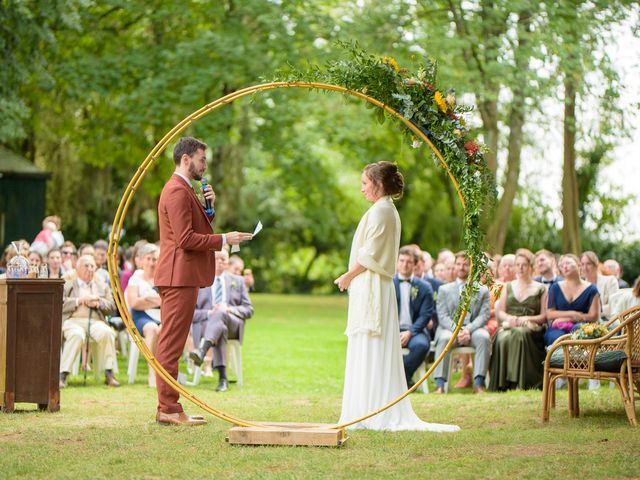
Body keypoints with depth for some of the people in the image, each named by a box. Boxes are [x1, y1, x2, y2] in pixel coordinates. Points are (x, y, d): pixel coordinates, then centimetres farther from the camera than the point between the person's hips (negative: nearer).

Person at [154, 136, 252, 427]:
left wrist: (208, 206, 8)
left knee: (170, 345, 11)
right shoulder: (177, 191, -14)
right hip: (179, 277, -11)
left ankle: (169, 407, 15)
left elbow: (199, 229, 23)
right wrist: (224, 240, -15)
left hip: (180, 278, 11)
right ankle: (168, 409, -8)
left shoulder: (184, 190, 21)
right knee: (170, 345, -9)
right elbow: (185, 239, -20)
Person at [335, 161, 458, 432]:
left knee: (369, 352, -8)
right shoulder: (389, 211, 17)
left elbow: (369, 255, -17)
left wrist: (348, 276, -6)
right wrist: (352, 277, 15)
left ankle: (370, 414, -7)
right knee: (377, 354, 10)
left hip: (370, 287, -10)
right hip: (378, 285, 10)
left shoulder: (379, 211, -13)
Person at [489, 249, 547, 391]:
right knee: (503, 338, -37)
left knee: (520, 334, -41)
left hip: (531, 327, -2)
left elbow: (544, 316, 6)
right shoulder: (508, 287, 25)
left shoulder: (540, 289, 15)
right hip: (508, 325, 2)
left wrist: (527, 318, -11)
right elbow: (500, 311, 17)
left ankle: (520, 382, -42)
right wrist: (509, 318, -5)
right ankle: (503, 383, -37)